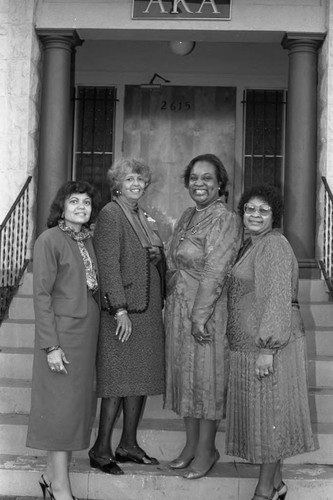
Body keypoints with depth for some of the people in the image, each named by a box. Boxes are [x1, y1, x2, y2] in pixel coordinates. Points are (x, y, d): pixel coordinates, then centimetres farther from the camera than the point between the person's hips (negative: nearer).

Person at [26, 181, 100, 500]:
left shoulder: (87, 240, 11)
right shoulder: (49, 240, -11)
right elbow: (41, 295, -14)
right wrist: (51, 346, -17)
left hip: (86, 331, 8)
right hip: (62, 332, -7)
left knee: (78, 402, 11)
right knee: (62, 405, -2)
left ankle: (51, 474, 25)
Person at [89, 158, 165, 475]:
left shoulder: (143, 218, 17)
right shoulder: (110, 214, -9)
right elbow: (108, 265, -15)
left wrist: (159, 304, 12)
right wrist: (120, 310, -20)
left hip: (148, 311, 8)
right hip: (124, 312, -8)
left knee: (141, 379, 11)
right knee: (120, 382, -4)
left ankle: (128, 445, 22)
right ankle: (101, 450, 7)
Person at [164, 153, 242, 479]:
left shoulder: (226, 220, -15)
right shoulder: (187, 216, 10)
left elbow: (214, 273, -20)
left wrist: (199, 316, -22)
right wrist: (171, 304, 8)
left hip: (208, 310, -8)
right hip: (177, 308, 8)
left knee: (206, 376, 3)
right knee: (184, 373, 14)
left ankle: (207, 449, 18)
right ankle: (191, 443, 29)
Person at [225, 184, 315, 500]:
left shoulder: (274, 246, -14)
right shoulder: (251, 245, 16)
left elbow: (278, 299, -21)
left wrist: (268, 348, -24)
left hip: (269, 344, -10)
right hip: (247, 343, 10)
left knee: (269, 411, -1)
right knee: (259, 411, 14)